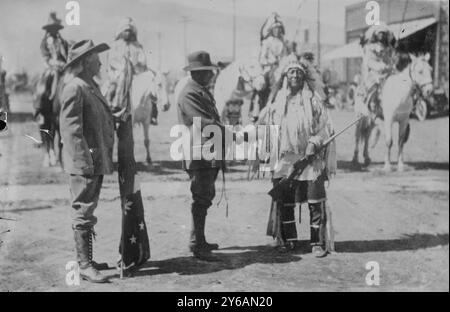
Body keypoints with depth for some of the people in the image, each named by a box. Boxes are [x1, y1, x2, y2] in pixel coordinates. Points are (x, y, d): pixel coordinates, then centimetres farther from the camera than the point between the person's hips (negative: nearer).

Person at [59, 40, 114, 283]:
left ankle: (86, 258, 27)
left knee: (86, 212, 17)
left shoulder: (91, 87, 17)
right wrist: (84, 162, -22)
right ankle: (84, 266, 1)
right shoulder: (74, 89, -14)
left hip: (97, 161, 10)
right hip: (84, 163, -10)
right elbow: (70, 129, -19)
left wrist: (105, 158, 18)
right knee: (83, 214, -4)